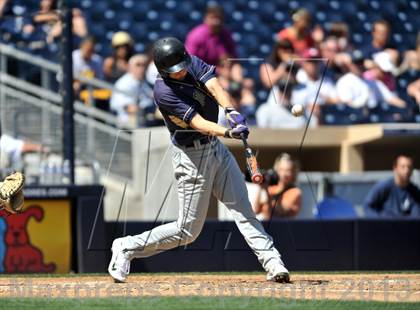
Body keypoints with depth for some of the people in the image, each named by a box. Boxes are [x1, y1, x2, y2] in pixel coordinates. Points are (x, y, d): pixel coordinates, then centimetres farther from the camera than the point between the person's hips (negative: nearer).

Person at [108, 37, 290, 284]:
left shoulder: (194, 64, -3)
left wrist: (232, 112, -38)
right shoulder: (163, 92, -23)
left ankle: (273, 263, -5)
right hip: (192, 156, -7)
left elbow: (215, 87, -19)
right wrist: (229, 132, -47)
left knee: (243, 209, -1)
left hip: (216, 147, 7)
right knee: (188, 230, 0)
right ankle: (127, 248, 14)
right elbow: (198, 123, -31)